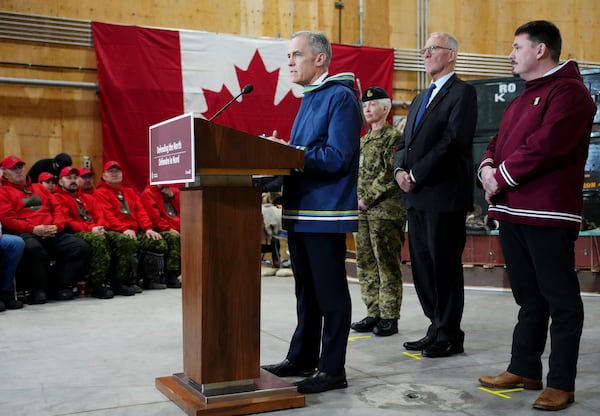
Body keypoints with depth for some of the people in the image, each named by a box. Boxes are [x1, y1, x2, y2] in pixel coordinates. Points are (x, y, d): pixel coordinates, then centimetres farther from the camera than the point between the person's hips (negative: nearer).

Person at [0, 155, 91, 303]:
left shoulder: (39, 188, 29)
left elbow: (56, 208, 21)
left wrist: (56, 226, -1)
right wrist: (33, 229, -15)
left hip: (52, 234, 6)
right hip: (25, 235, -5)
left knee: (82, 247, -15)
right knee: (33, 248, -41)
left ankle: (60, 285, -6)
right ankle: (37, 290, -20)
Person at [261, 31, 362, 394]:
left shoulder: (341, 97, -11)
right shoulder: (309, 99, 17)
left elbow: (337, 158, -20)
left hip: (325, 213, -9)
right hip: (301, 212, 9)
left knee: (330, 293, 0)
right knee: (307, 291, 17)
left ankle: (332, 369, 9)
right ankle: (302, 358, 28)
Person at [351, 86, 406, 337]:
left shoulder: (394, 137, -5)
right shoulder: (362, 142, 19)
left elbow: (390, 175, -14)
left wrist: (368, 199, -14)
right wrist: (354, 199, 4)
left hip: (386, 211, -8)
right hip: (362, 212, 8)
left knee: (387, 265, -3)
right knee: (366, 265, 10)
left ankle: (389, 317, 3)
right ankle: (373, 314, 18)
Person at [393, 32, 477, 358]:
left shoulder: (462, 92, -4)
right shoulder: (420, 99, 23)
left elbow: (453, 141, -16)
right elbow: (405, 143, 20)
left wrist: (416, 175, -15)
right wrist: (399, 170, -1)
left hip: (444, 194, -8)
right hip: (417, 196, 8)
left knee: (445, 265, -2)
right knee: (422, 265, 10)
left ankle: (449, 336, 8)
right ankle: (437, 328, 21)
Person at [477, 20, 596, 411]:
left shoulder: (568, 91, -8)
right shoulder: (522, 99, 22)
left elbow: (543, 147, -20)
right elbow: (499, 142, 19)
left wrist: (501, 178, -12)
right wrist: (487, 169, -2)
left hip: (548, 214, -9)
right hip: (513, 211, 9)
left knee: (560, 299, -1)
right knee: (528, 298, 16)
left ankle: (561, 383, 5)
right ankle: (524, 369, 26)